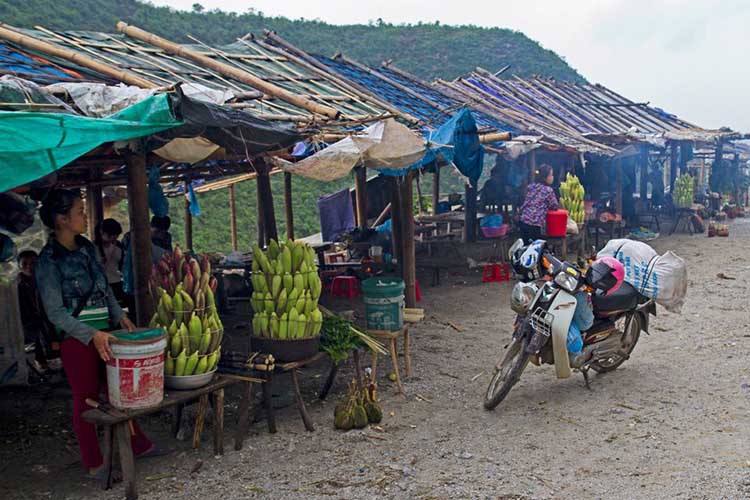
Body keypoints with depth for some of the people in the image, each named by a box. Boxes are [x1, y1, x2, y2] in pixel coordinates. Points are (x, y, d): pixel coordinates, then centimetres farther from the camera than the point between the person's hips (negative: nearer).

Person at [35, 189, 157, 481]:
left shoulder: (86, 248, 6)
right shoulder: (49, 261, -15)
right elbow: (55, 312, -18)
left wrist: (119, 315, 1)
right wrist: (92, 335, -26)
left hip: (104, 334, 6)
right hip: (77, 341, -6)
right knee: (86, 402, 7)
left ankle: (138, 444, 32)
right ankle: (94, 465, 21)